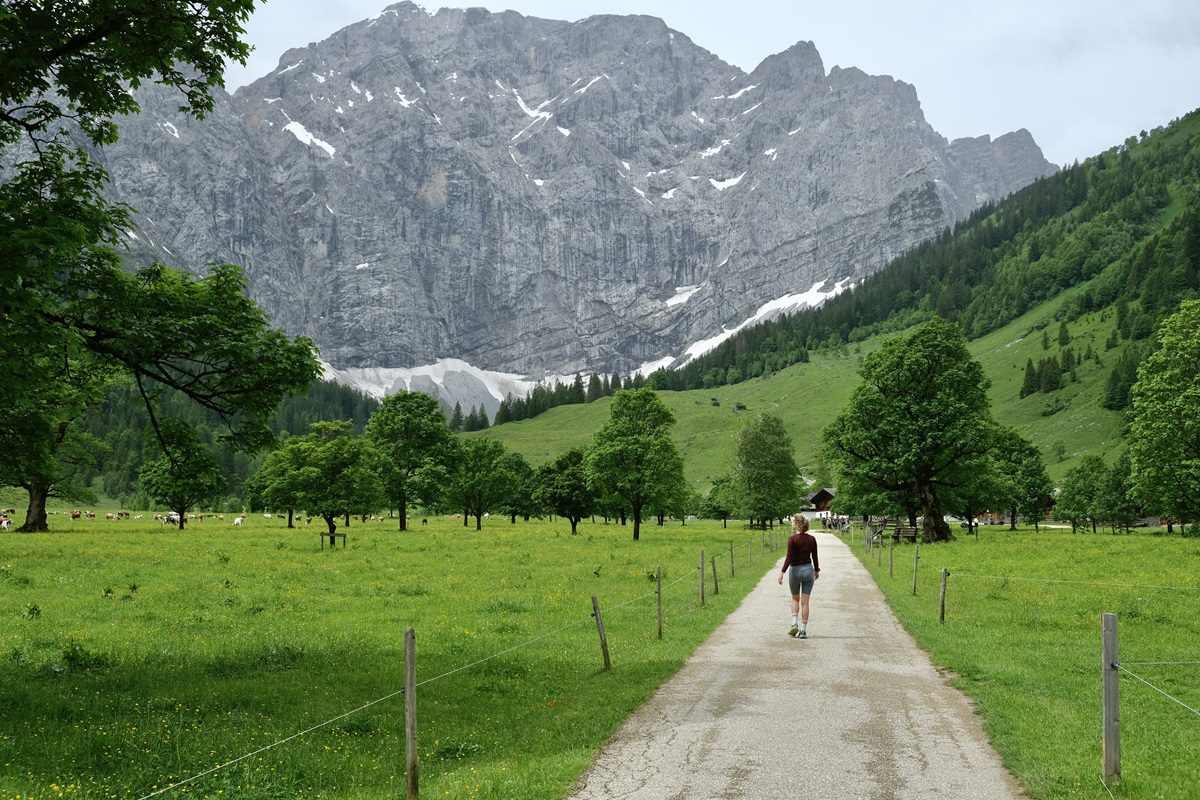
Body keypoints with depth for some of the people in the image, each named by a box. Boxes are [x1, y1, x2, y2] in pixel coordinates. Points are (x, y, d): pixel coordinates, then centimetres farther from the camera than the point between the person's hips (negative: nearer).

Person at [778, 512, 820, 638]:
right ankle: (803, 630, 3)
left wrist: (782, 572, -15)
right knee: (805, 602, 6)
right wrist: (817, 570, 20)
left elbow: (789, 557, -17)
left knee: (795, 599, 18)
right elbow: (814, 557, 6)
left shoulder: (792, 539, -13)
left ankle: (794, 624, 2)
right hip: (808, 570, 3)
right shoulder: (812, 539, 0)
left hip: (795, 570, -3)